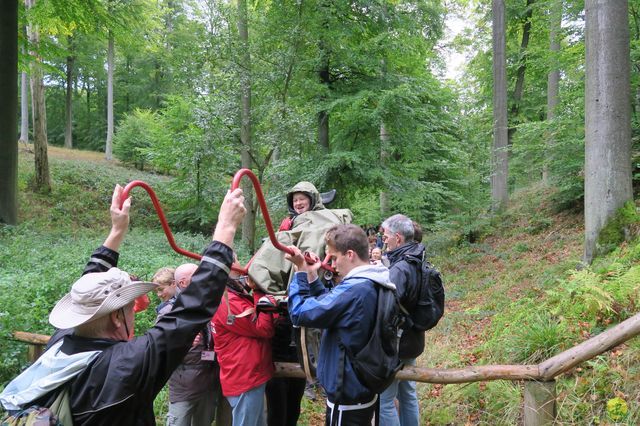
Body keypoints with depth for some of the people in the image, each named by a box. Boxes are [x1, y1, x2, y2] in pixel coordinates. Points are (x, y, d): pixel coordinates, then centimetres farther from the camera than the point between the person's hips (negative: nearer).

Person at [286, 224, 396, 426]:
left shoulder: (353, 290, -27)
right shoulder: (374, 285, 3)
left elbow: (300, 313, -23)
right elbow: (332, 306, 9)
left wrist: (301, 271, -13)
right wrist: (311, 276, 2)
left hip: (347, 397, -9)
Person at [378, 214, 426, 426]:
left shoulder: (400, 269, -25)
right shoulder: (418, 262, 4)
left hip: (395, 343, -9)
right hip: (412, 339, 9)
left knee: (384, 400, 2)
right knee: (407, 392, 22)